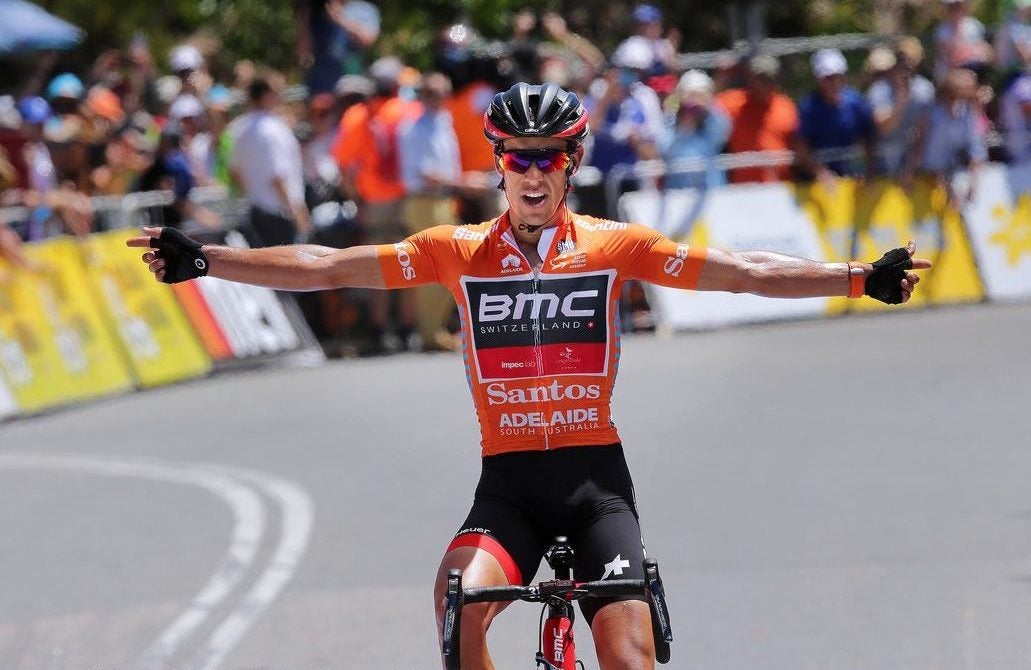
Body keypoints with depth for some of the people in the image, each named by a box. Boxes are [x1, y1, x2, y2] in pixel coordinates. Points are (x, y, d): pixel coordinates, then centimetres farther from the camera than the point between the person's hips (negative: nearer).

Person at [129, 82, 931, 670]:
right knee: (459, 597, -27)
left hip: (594, 473, 0)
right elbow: (329, 267, 0)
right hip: (509, 478, 0)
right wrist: (205, 260, -7)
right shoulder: (460, 253, 3)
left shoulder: (615, 246, 1)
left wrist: (861, 278, -14)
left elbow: (743, 272, -4)